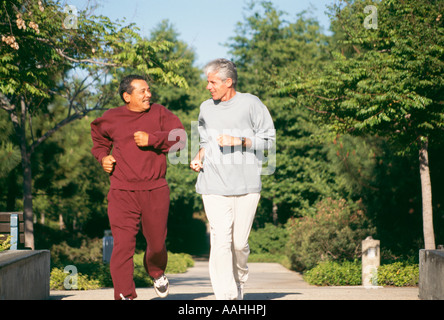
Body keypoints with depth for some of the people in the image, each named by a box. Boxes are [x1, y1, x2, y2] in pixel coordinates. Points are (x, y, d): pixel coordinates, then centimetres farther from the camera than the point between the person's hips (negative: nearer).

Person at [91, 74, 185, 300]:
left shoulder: (159, 114, 5)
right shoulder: (110, 119, 7)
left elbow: (180, 138, -6)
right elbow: (98, 140, 27)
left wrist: (152, 139, -17)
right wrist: (102, 157, 7)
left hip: (155, 192, 1)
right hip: (122, 193, -1)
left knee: (157, 243, 13)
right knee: (123, 245, -13)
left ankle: (157, 274, 46)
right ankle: (124, 296, -8)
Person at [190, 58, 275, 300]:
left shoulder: (250, 104, 0)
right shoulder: (206, 108, 13)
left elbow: (268, 139, 1)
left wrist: (239, 140, -12)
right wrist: (199, 157, 5)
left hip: (247, 184, -2)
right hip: (214, 185, 2)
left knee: (240, 242, 2)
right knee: (220, 241, -11)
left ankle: (239, 282, 28)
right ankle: (225, 296, -11)